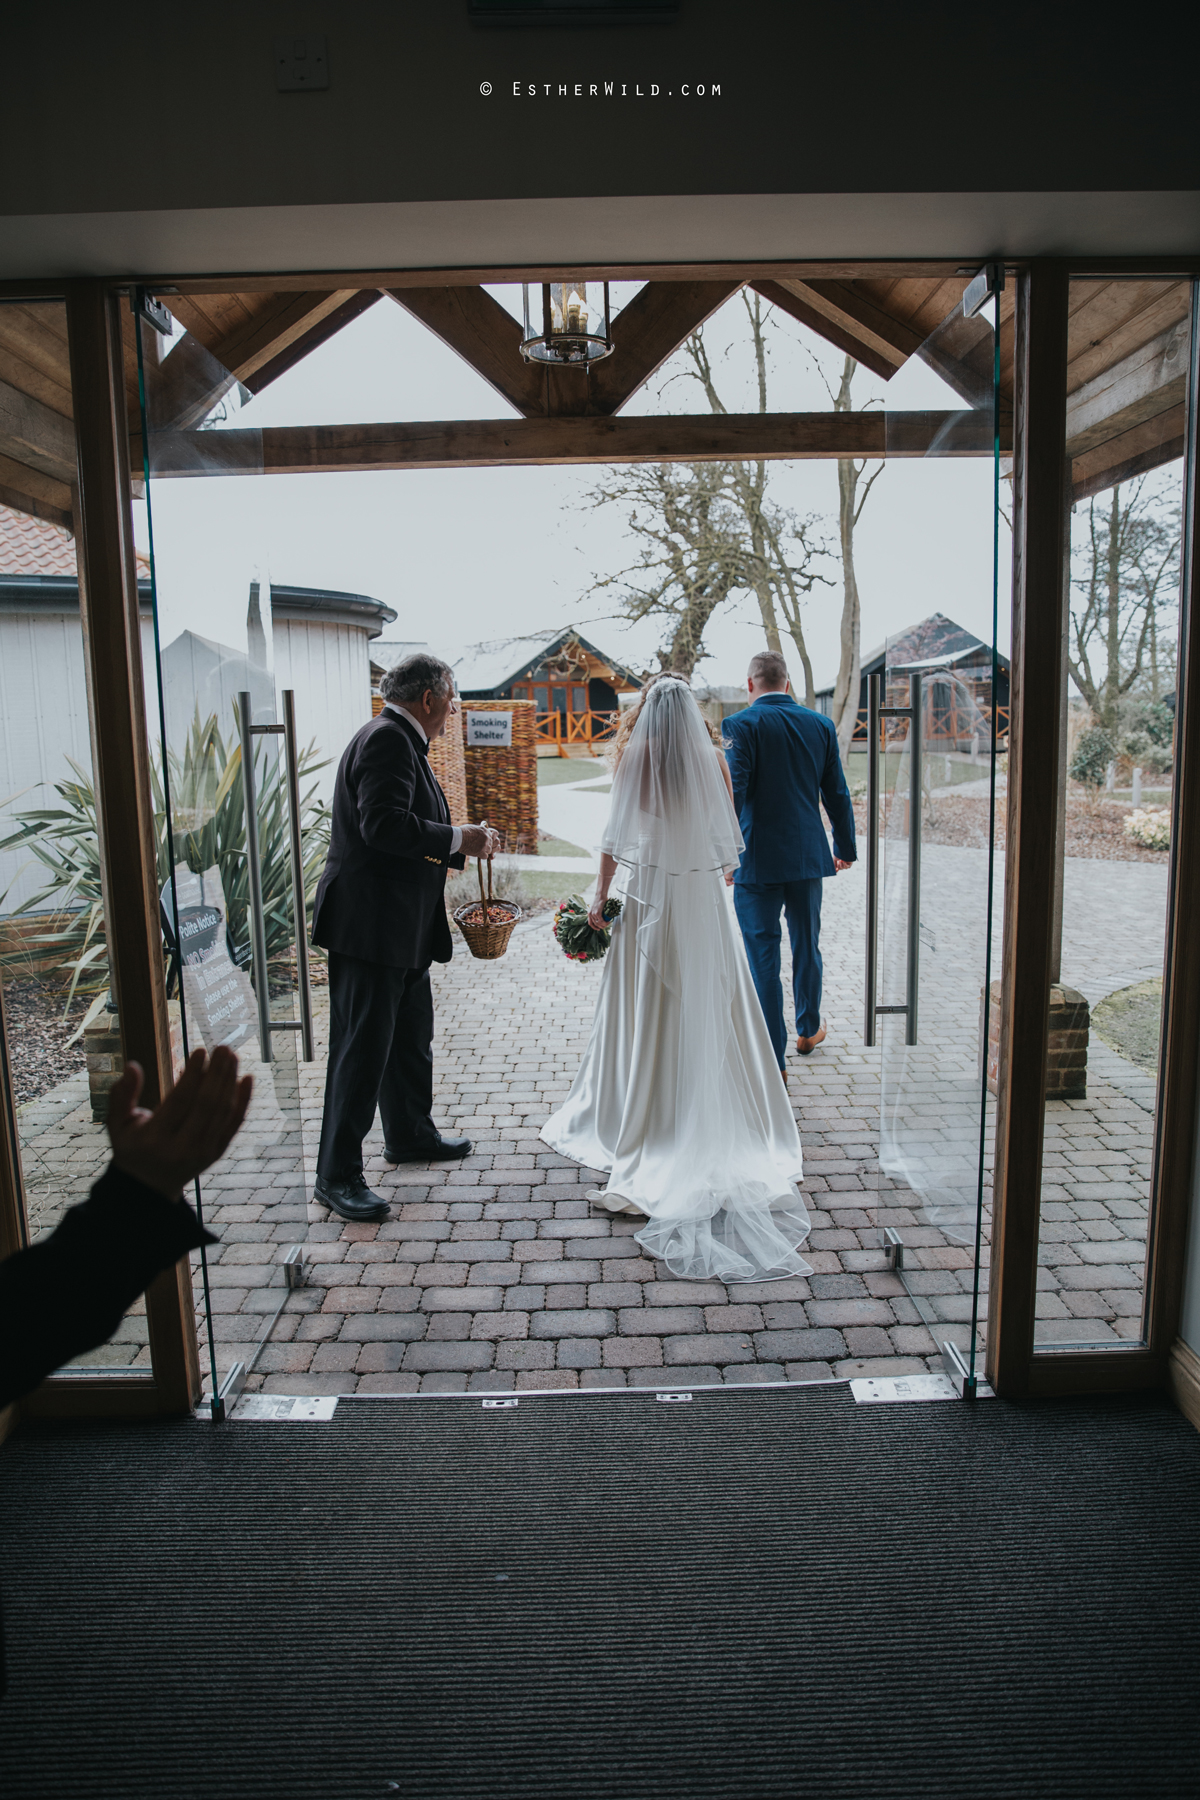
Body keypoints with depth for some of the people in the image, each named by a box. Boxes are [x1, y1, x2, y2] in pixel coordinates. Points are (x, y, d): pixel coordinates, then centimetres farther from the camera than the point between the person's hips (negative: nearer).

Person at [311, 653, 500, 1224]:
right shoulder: (387, 740, -16)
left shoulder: (401, 741, 17)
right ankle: (337, 1175, 6)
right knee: (363, 1047, -4)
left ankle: (410, 1134, 40)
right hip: (371, 924, -11)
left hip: (402, 925, 11)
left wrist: (464, 845, 14)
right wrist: (457, 838, -18)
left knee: (411, 1036, 22)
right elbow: (384, 825, -27)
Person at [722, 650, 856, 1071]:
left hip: (757, 861, -4)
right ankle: (808, 1030, 40)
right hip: (808, 857, 5)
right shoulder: (820, 724, 5)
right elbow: (838, 795, 9)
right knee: (806, 946, 21)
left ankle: (773, 1060, 5)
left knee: (763, 958, 2)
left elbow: (732, 794, -16)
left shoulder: (741, 725, -9)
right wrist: (845, 848, 20)